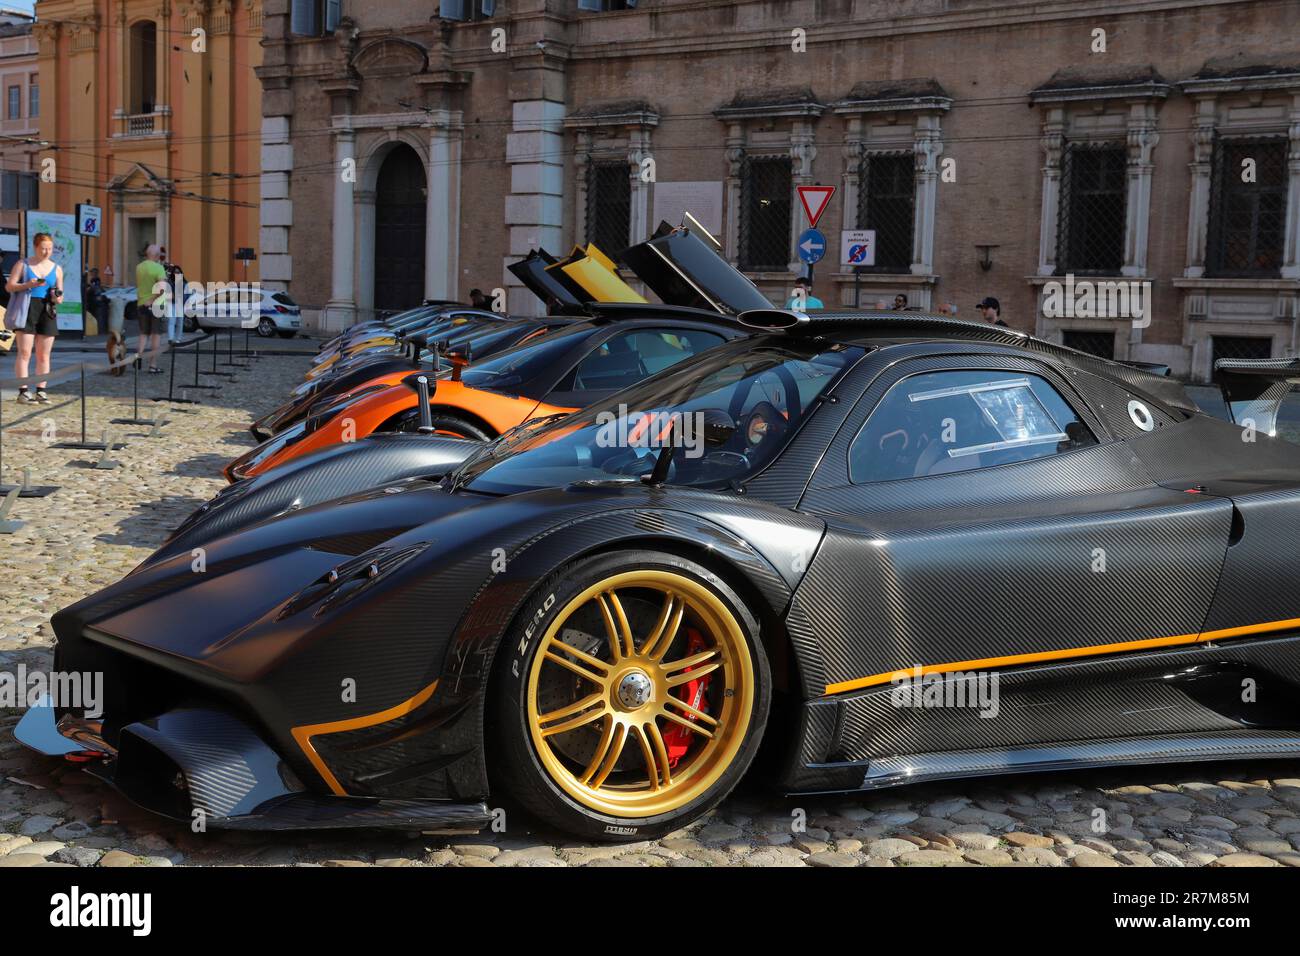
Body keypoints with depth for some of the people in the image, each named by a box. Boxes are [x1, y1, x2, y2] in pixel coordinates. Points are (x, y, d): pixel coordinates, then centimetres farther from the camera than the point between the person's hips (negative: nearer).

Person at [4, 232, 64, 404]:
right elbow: (9, 286, -1)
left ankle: (41, 391, 7)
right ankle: (22, 391, -9)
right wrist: (28, 285, -17)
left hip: (48, 312, 3)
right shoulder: (22, 264, 5)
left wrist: (58, 298, -7)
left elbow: (60, 294, 16)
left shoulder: (56, 269, 13)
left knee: (44, 355, 3)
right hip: (27, 310, -3)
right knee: (24, 352, -7)